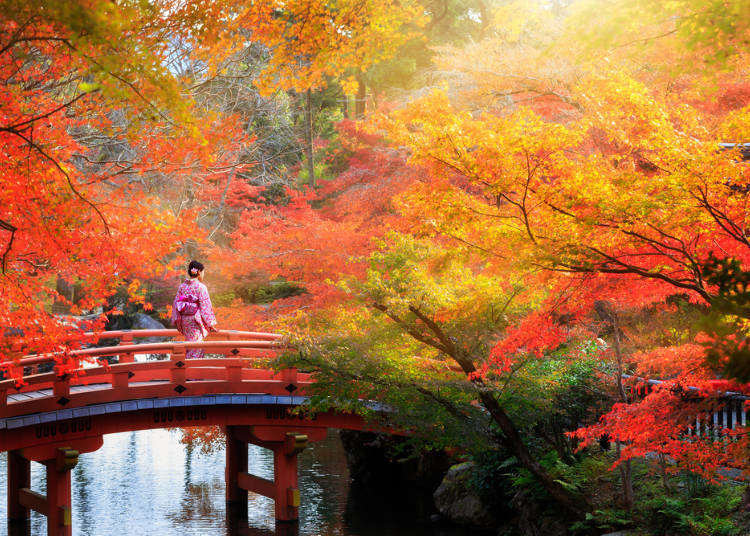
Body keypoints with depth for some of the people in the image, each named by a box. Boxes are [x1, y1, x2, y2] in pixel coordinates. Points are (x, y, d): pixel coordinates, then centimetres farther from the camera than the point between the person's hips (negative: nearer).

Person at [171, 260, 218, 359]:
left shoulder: (182, 286, 4)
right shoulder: (200, 287, -12)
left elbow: (176, 304, 6)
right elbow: (205, 307, -11)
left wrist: (177, 322, 14)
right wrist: (211, 325, -4)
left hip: (185, 321, 6)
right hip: (197, 321, -6)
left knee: (189, 347, 16)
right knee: (196, 348, -2)